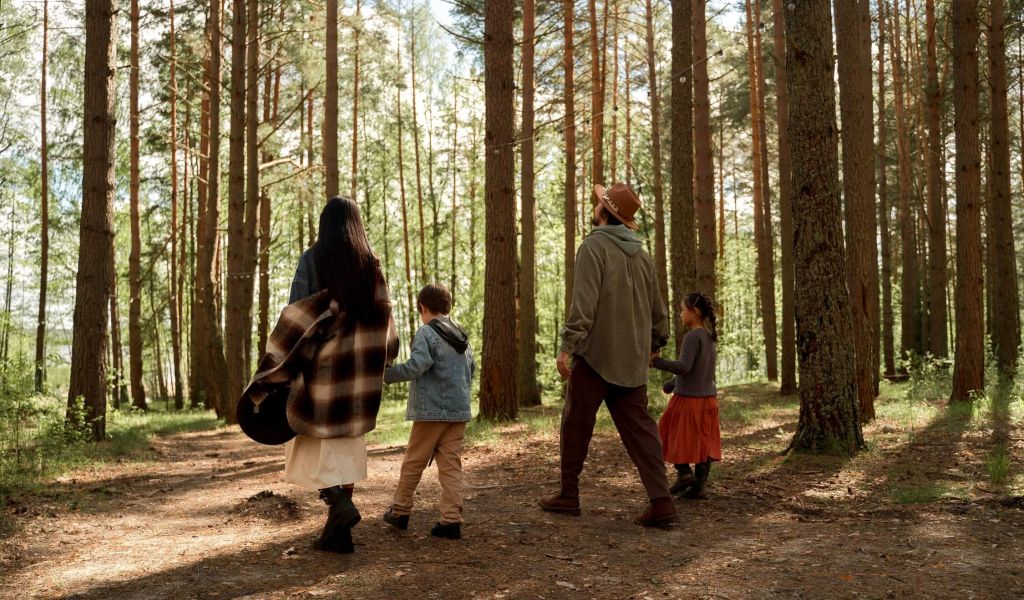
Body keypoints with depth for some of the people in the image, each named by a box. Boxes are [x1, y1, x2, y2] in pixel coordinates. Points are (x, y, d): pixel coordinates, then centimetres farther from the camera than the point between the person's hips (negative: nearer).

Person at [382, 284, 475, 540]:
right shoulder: (463, 336, 14)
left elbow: (416, 365, -22)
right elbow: (471, 370, 18)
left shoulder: (426, 332, -9)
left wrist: (386, 374, -15)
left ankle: (400, 511, 20)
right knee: (451, 464, 5)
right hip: (459, 410, 6)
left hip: (431, 410, -6)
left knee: (413, 461, 8)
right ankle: (452, 520, -1)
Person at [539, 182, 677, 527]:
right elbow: (657, 307, 19)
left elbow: (584, 301, -20)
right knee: (639, 427, 6)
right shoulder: (641, 254, 12)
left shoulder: (594, 246, -8)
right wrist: (655, 343, 34)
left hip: (595, 354, -6)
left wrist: (568, 345, -20)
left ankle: (568, 495, 17)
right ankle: (661, 501, -2)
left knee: (576, 424, 7)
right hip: (632, 358, 6)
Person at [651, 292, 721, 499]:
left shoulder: (693, 337, -15)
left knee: (674, 435, 8)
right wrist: (672, 383, 25)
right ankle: (699, 485, 9)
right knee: (703, 443, 7)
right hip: (708, 398, 8)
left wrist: (656, 362, -23)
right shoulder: (710, 337, 12)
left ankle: (684, 471, -1)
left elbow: (684, 367, -25)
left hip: (688, 397, -8)